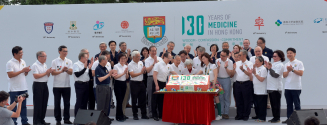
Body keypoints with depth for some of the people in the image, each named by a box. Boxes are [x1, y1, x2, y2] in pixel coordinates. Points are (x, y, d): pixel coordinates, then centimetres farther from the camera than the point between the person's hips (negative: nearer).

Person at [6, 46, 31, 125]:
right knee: (13, 107, 3)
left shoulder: (23, 62, 10)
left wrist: (27, 71, -6)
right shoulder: (10, 63, -11)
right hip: (14, 89, -6)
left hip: (23, 88, 6)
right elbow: (10, 75, -19)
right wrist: (22, 71, -19)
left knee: (23, 106, 11)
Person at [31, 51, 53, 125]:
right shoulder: (35, 65, -10)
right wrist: (46, 72, -14)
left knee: (44, 103, 9)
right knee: (38, 104, -4)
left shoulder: (45, 65, 15)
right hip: (38, 85, -8)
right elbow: (36, 76, -19)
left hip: (45, 85, 8)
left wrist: (49, 72, -2)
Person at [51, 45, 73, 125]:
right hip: (57, 86, -2)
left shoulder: (69, 61, 6)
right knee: (57, 103, 4)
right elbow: (53, 73, -6)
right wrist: (61, 71, -17)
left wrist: (67, 70, -24)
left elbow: (71, 72, -4)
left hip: (66, 85, 2)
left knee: (67, 103, 6)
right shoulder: (54, 61, 0)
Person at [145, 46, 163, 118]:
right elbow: (147, 70, -6)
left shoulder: (160, 59, 13)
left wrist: (156, 61, 0)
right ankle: (150, 112, 7)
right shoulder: (147, 60, 6)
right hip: (151, 78, -2)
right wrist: (153, 63, -7)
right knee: (150, 95, 1)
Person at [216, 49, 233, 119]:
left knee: (227, 97, 2)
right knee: (220, 97, 4)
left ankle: (226, 113, 7)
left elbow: (230, 74, -7)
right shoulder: (217, 61, 1)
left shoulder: (230, 62, -4)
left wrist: (226, 67, -20)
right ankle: (221, 112, 10)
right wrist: (218, 66, -15)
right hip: (218, 79, 2)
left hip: (226, 80, -1)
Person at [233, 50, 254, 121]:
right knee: (238, 100, 8)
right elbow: (233, 73, 9)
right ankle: (239, 115, 18)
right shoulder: (237, 63, 11)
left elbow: (249, 74, -12)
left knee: (246, 101, 2)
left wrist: (243, 70, -24)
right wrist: (234, 68, -9)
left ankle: (246, 115, 12)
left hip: (246, 84, -4)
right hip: (238, 83, 4)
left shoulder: (250, 64, -1)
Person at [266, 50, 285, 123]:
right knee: (272, 103, 11)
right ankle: (274, 117, 17)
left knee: (276, 103, -4)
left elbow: (276, 75, -17)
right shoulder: (273, 64, 19)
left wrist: (269, 68, -18)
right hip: (270, 87, 8)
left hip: (276, 88, -8)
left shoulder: (280, 65, -8)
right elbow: (270, 74, 21)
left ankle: (277, 118, 2)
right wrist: (267, 67, 10)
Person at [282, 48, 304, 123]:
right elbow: (284, 75, 6)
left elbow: (301, 73, -11)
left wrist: (292, 69, -15)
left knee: (297, 104, -1)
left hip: (296, 87, -5)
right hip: (287, 87, 5)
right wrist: (288, 71, -12)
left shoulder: (299, 63, 0)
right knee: (289, 104, 8)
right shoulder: (286, 64, 14)